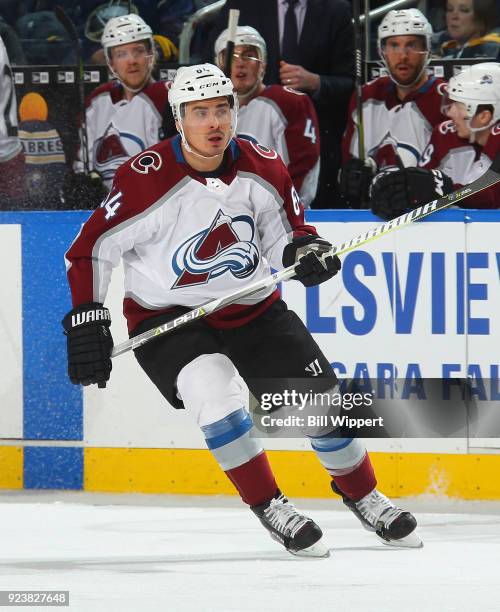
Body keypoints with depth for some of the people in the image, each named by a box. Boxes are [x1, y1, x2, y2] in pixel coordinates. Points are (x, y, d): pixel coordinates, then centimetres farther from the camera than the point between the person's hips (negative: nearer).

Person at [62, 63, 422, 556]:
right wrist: (87, 322, -18)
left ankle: (361, 494, 26)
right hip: (167, 314, -4)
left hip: (253, 310, 4)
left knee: (319, 394, -1)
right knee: (213, 386, -31)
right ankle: (269, 506, -14)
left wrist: (306, 250, -16)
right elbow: (90, 249, -13)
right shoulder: (147, 179, -21)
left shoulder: (262, 169, -8)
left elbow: (285, 233, 7)